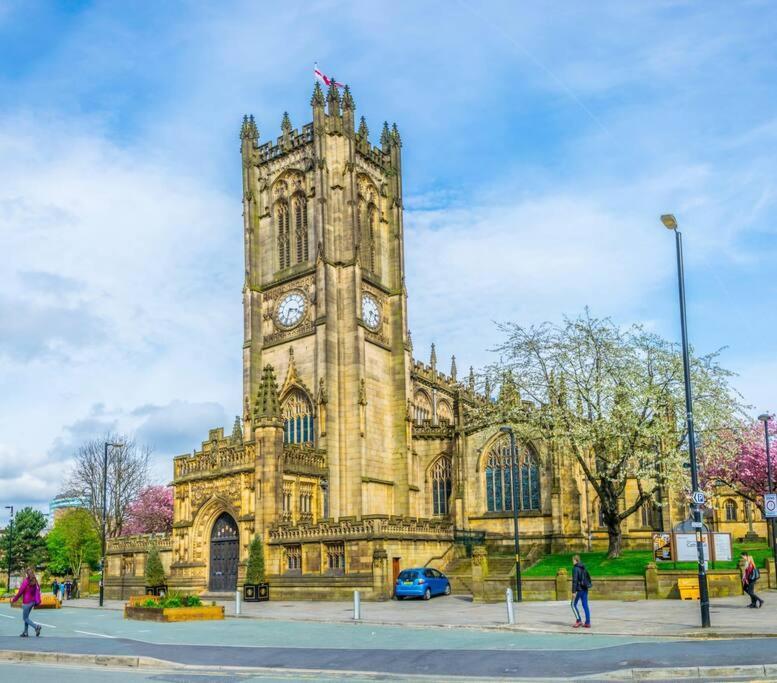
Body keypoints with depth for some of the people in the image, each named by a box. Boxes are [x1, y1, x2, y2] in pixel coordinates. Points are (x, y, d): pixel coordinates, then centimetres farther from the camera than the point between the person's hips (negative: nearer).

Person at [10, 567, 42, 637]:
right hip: (33, 602, 7)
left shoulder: (26, 581, -15)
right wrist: (37, 601, 14)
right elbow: (38, 591, 7)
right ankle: (25, 632, 19)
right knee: (26, 616, 19)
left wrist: (14, 599, 0)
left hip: (26, 602, -7)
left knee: (25, 618, 3)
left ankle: (36, 626, -16)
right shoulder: (35, 581, 3)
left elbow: (20, 592, -12)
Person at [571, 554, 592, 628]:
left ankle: (578, 620, -4)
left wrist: (573, 592, -17)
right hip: (585, 589, 7)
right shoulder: (584, 568, 12)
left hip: (579, 589, -7)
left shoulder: (575, 569, -12)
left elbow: (574, 581, -17)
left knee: (573, 604, 3)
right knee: (585, 605, 7)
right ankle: (588, 622, 6)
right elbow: (588, 578, 17)